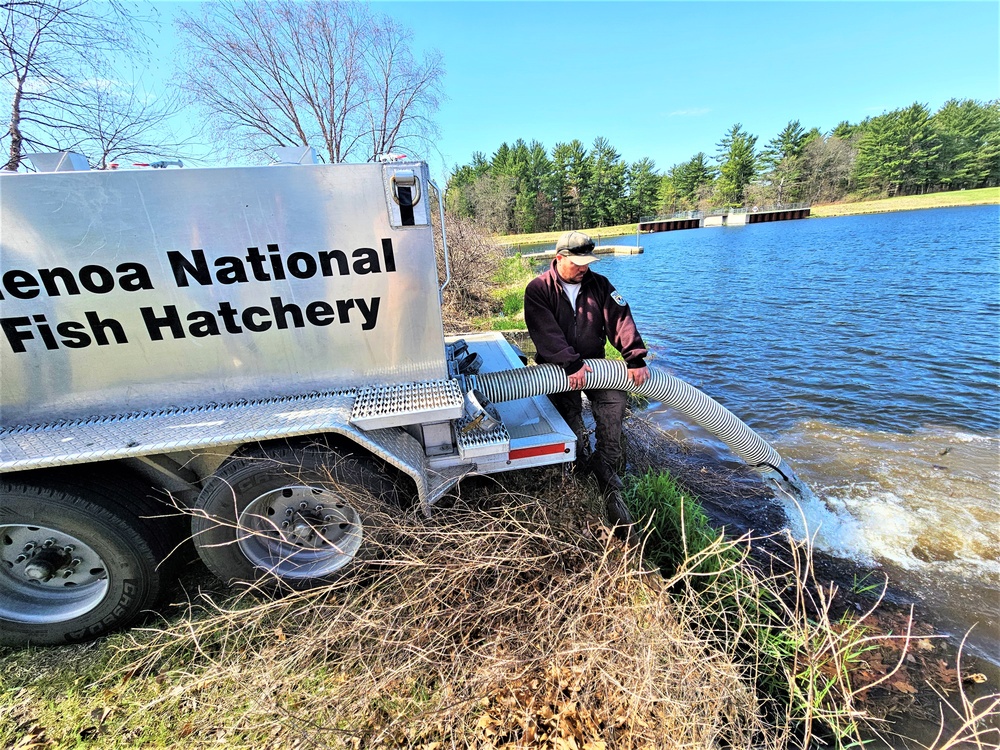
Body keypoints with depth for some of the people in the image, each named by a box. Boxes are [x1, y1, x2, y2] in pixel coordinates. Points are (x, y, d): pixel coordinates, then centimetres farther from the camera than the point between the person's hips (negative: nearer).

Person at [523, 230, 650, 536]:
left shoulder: (599, 285, 5)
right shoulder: (538, 289, -6)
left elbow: (620, 319, -6)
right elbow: (546, 332, -20)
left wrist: (636, 358, -18)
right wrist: (572, 364, -30)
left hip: (593, 363, 2)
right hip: (556, 368, -2)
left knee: (616, 397, -21)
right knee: (569, 409, -21)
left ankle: (606, 468, -14)